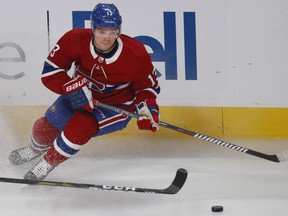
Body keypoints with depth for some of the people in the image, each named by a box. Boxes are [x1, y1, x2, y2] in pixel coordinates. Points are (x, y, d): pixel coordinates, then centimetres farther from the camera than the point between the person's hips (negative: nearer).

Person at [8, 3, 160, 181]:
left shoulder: (135, 54, -27)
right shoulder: (75, 40, -26)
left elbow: (148, 85, -11)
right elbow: (50, 71, -20)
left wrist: (147, 108, -28)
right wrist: (73, 86, -35)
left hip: (117, 106, -3)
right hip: (80, 95, 3)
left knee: (80, 126, -28)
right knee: (46, 126, 6)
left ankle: (48, 163, -1)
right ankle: (37, 149, 47)